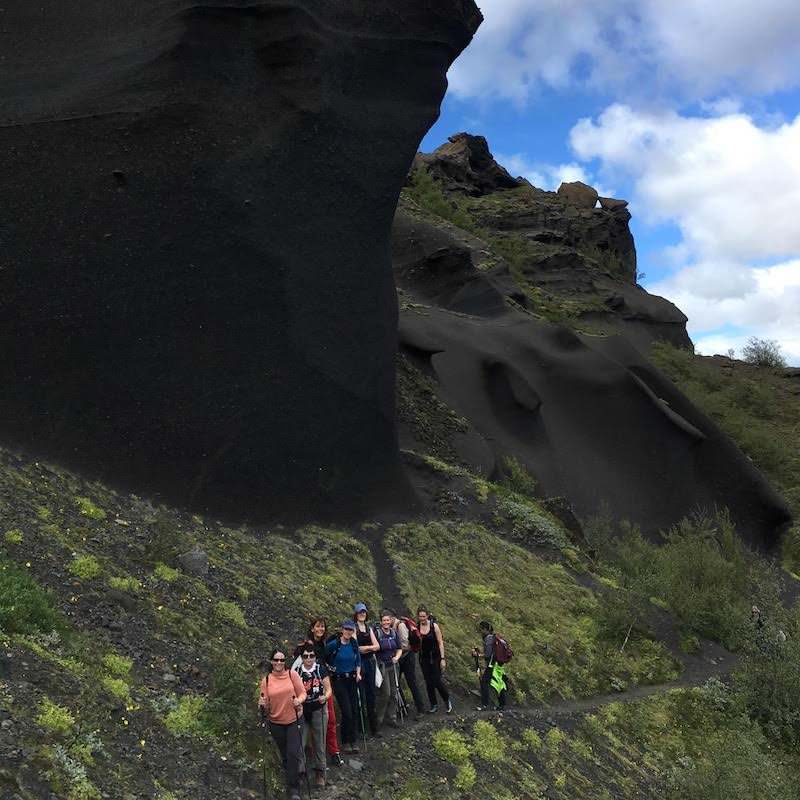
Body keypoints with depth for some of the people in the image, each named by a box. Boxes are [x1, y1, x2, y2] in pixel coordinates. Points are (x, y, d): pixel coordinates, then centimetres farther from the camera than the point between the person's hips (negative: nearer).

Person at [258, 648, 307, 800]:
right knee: (285, 754, 16)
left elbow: (303, 692, -5)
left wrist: (299, 700, -25)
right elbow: (265, 703, -1)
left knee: (293, 753, -7)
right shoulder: (266, 680, -4)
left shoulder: (292, 674, -9)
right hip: (276, 723, 2)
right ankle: (293, 775, 42)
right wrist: (262, 705, -23)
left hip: (294, 720, -2)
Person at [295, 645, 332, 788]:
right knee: (300, 742, -4)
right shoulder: (297, 672, -1)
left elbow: (329, 690, -4)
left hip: (319, 710, -1)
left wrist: (325, 697, -24)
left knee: (319, 742, 7)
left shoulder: (321, 669, -5)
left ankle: (319, 772, 22)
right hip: (303, 711, 1)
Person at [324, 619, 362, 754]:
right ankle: (345, 741, 9)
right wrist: (329, 668, -9)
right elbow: (323, 659, -3)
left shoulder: (354, 644, 1)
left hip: (352, 679, 5)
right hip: (338, 681, -5)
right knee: (347, 712, -9)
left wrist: (358, 673, 5)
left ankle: (353, 741, 17)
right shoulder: (333, 644, -14)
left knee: (354, 711, 4)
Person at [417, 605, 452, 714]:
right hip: (424, 658, 3)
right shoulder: (416, 627, -4)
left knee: (437, 681, -6)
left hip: (435, 657, -3)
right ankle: (434, 705, 20)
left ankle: (448, 700, 18)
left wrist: (442, 659, -9)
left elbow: (440, 643, -6)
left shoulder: (434, 626, -10)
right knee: (428, 682, 7)